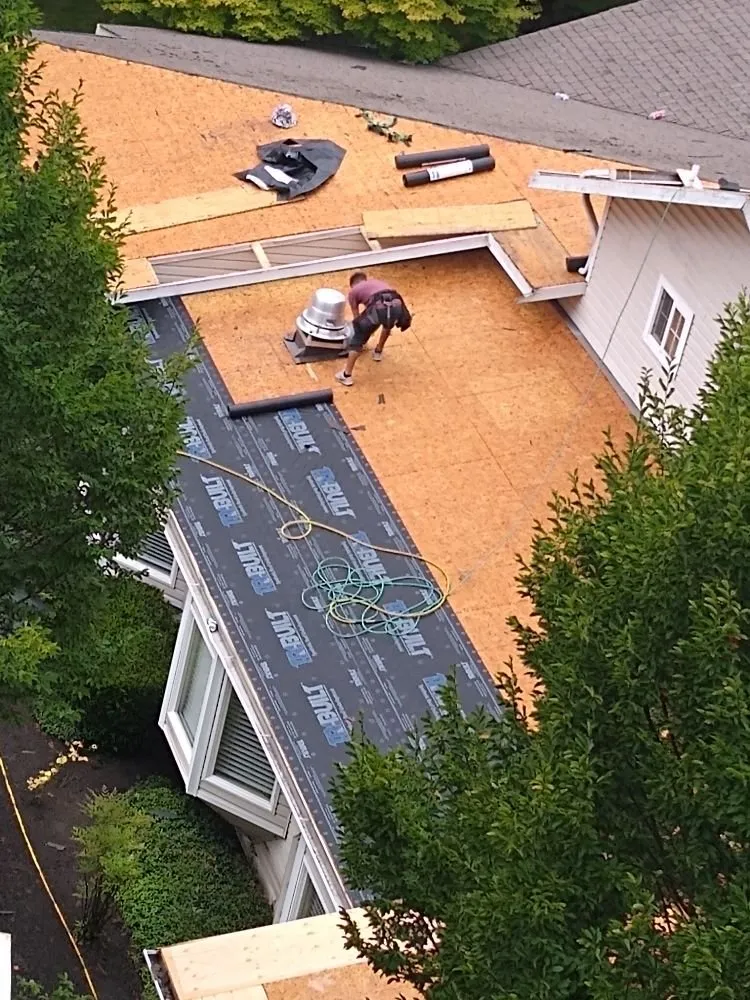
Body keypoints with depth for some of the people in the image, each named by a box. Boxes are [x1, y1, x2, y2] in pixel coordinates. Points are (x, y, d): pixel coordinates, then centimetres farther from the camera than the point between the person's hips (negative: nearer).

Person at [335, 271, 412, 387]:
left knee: (358, 339, 14)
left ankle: (346, 375, 11)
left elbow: (357, 317, 36)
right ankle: (378, 351, 51)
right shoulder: (377, 282, 42)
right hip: (397, 305, 4)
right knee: (388, 323, 40)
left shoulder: (353, 291, 29)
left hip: (378, 307, -4)